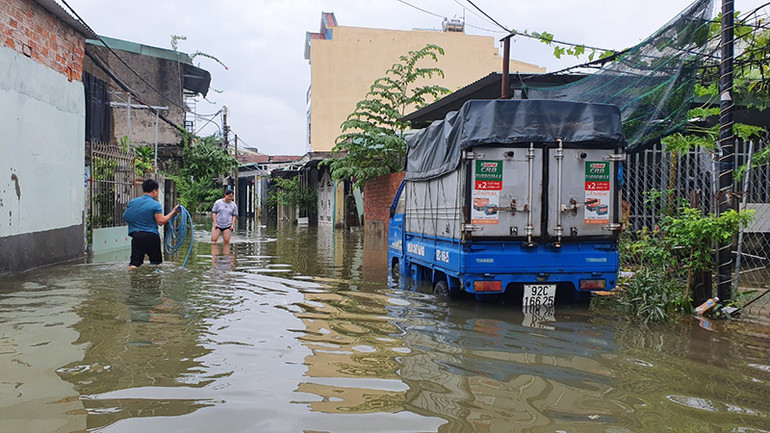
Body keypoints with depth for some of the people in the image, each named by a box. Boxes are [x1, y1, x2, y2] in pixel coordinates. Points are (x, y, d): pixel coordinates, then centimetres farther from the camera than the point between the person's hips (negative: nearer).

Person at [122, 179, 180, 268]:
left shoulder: (132, 202, 9)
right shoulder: (156, 205, -6)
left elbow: (125, 216, 12)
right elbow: (161, 221, -14)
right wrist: (173, 212, -6)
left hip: (136, 235, 3)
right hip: (152, 236, -3)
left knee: (134, 264, 1)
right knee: (156, 263, 11)